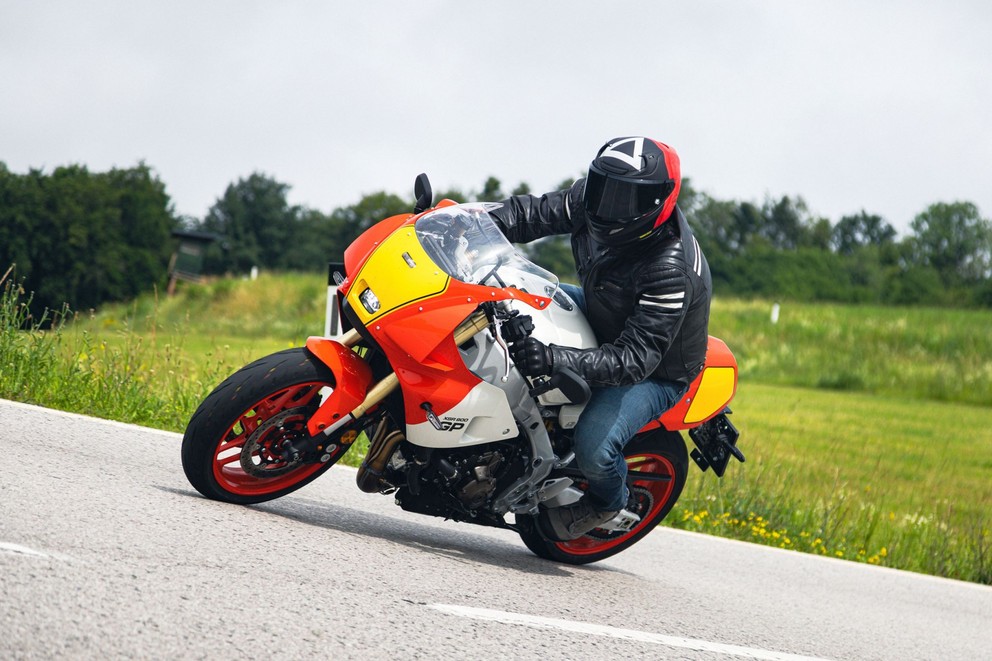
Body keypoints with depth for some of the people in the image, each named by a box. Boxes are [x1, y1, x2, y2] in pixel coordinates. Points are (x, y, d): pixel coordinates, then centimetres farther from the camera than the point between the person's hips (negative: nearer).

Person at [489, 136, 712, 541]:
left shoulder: (671, 273, -40)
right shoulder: (593, 198, -20)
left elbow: (634, 360, -42)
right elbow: (536, 213, -6)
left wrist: (556, 360, -54)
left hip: (656, 372, -8)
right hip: (601, 319, 8)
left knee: (593, 448, -27)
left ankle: (609, 502, 11)